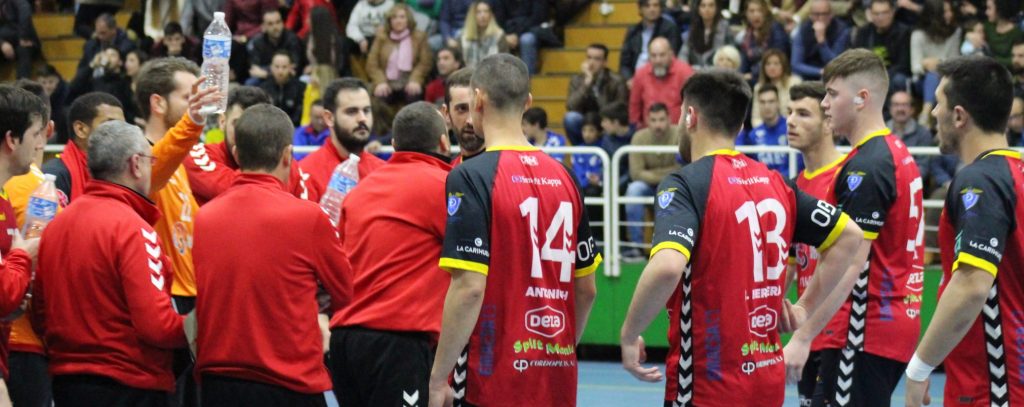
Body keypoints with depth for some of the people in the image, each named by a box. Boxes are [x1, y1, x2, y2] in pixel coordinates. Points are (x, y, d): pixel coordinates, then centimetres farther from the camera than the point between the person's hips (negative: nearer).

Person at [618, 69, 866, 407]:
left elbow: (667, 267, -28)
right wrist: (805, 308, 16)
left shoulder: (686, 184, -12)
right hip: (769, 377, 7)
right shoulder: (774, 183, 8)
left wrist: (629, 335, -15)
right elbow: (849, 237, 15)